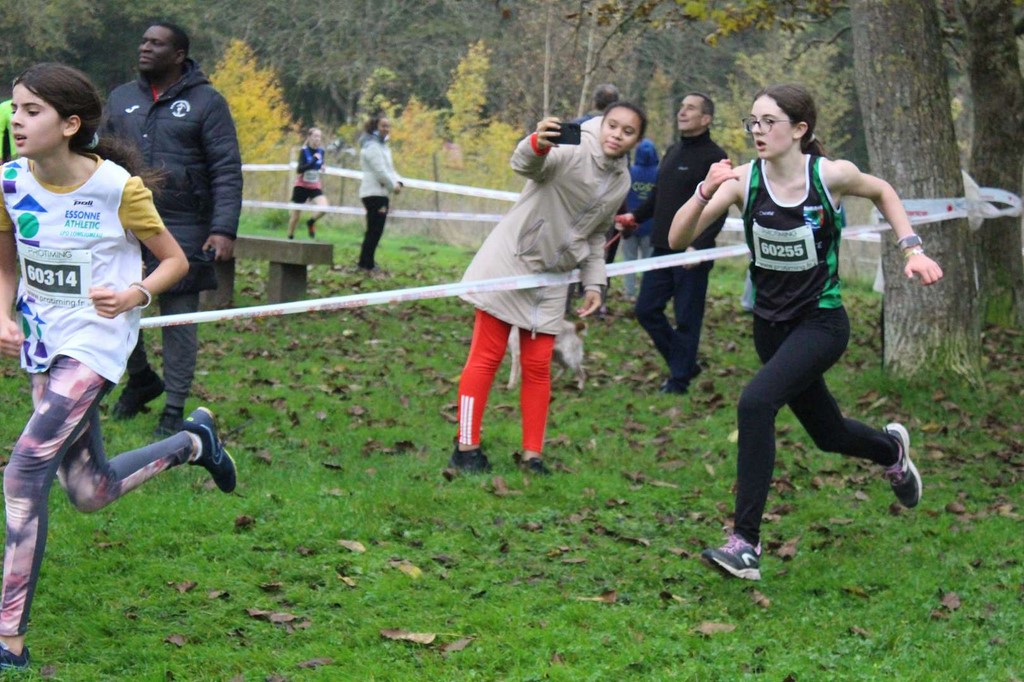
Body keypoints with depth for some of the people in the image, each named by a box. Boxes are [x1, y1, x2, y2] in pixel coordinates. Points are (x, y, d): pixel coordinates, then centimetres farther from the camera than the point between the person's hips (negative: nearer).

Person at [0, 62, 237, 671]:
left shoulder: (117, 187, -17)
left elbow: (175, 260, -4)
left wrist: (135, 294, -23)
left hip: (97, 341, -6)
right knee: (90, 492, 15)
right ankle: (193, 442, 44)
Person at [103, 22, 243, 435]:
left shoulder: (206, 103, -1)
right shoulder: (121, 99, 12)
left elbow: (227, 172, -5)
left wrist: (224, 229, -14)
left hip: (182, 231, -4)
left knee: (179, 319, 1)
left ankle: (174, 409, 10)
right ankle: (140, 379, 28)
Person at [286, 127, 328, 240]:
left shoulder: (321, 151, 0)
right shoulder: (304, 151, -14)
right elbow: (300, 169, -25)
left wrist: (321, 167, -3)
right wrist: (314, 160, -34)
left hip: (315, 187, 3)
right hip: (302, 186, -3)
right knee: (295, 216, 4)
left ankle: (311, 222, 7)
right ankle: (290, 238, 22)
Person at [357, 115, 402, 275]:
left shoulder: (383, 146, 20)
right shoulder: (372, 146, -12)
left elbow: (389, 169, 20)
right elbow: (380, 171, -19)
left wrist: (398, 182, 1)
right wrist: (393, 185, -9)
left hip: (382, 193, 10)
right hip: (374, 193, -10)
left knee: (374, 230, 13)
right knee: (374, 230, -10)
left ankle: (365, 263, 19)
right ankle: (368, 265, -7)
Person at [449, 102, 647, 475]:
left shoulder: (622, 182, 6)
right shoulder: (572, 150, -17)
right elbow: (524, 165, -37)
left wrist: (593, 283, 10)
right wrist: (537, 145, -59)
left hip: (551, 277, 6)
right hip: (510, 263, -6)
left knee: (538, 367, 6)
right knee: (486, 357, -2)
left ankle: (532, 455, 12)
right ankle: (466, 447, 4)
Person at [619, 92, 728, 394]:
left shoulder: (714, 157, -10)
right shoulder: (673, 152, 15)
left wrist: (698, 246, -25)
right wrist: (636, 216, 12)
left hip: (692, 254, -8)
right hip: (662, 250, 8)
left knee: (686, 319, -1)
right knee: (646, 310, 10)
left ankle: (679, 380, 10)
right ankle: (685, 364, 23)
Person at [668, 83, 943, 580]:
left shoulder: (831, 175, -15)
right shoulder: (743, 181, -12)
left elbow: (882, 192, 7)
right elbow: (679, 240, -18)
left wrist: (913, 249, -1)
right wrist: (705, 192, -34)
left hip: (821, 321, -4)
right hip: (771, 323, 4)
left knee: (756, 403, -27)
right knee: (827, 433, 19)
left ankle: (745, 542, -23)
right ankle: (890, 449, 56)